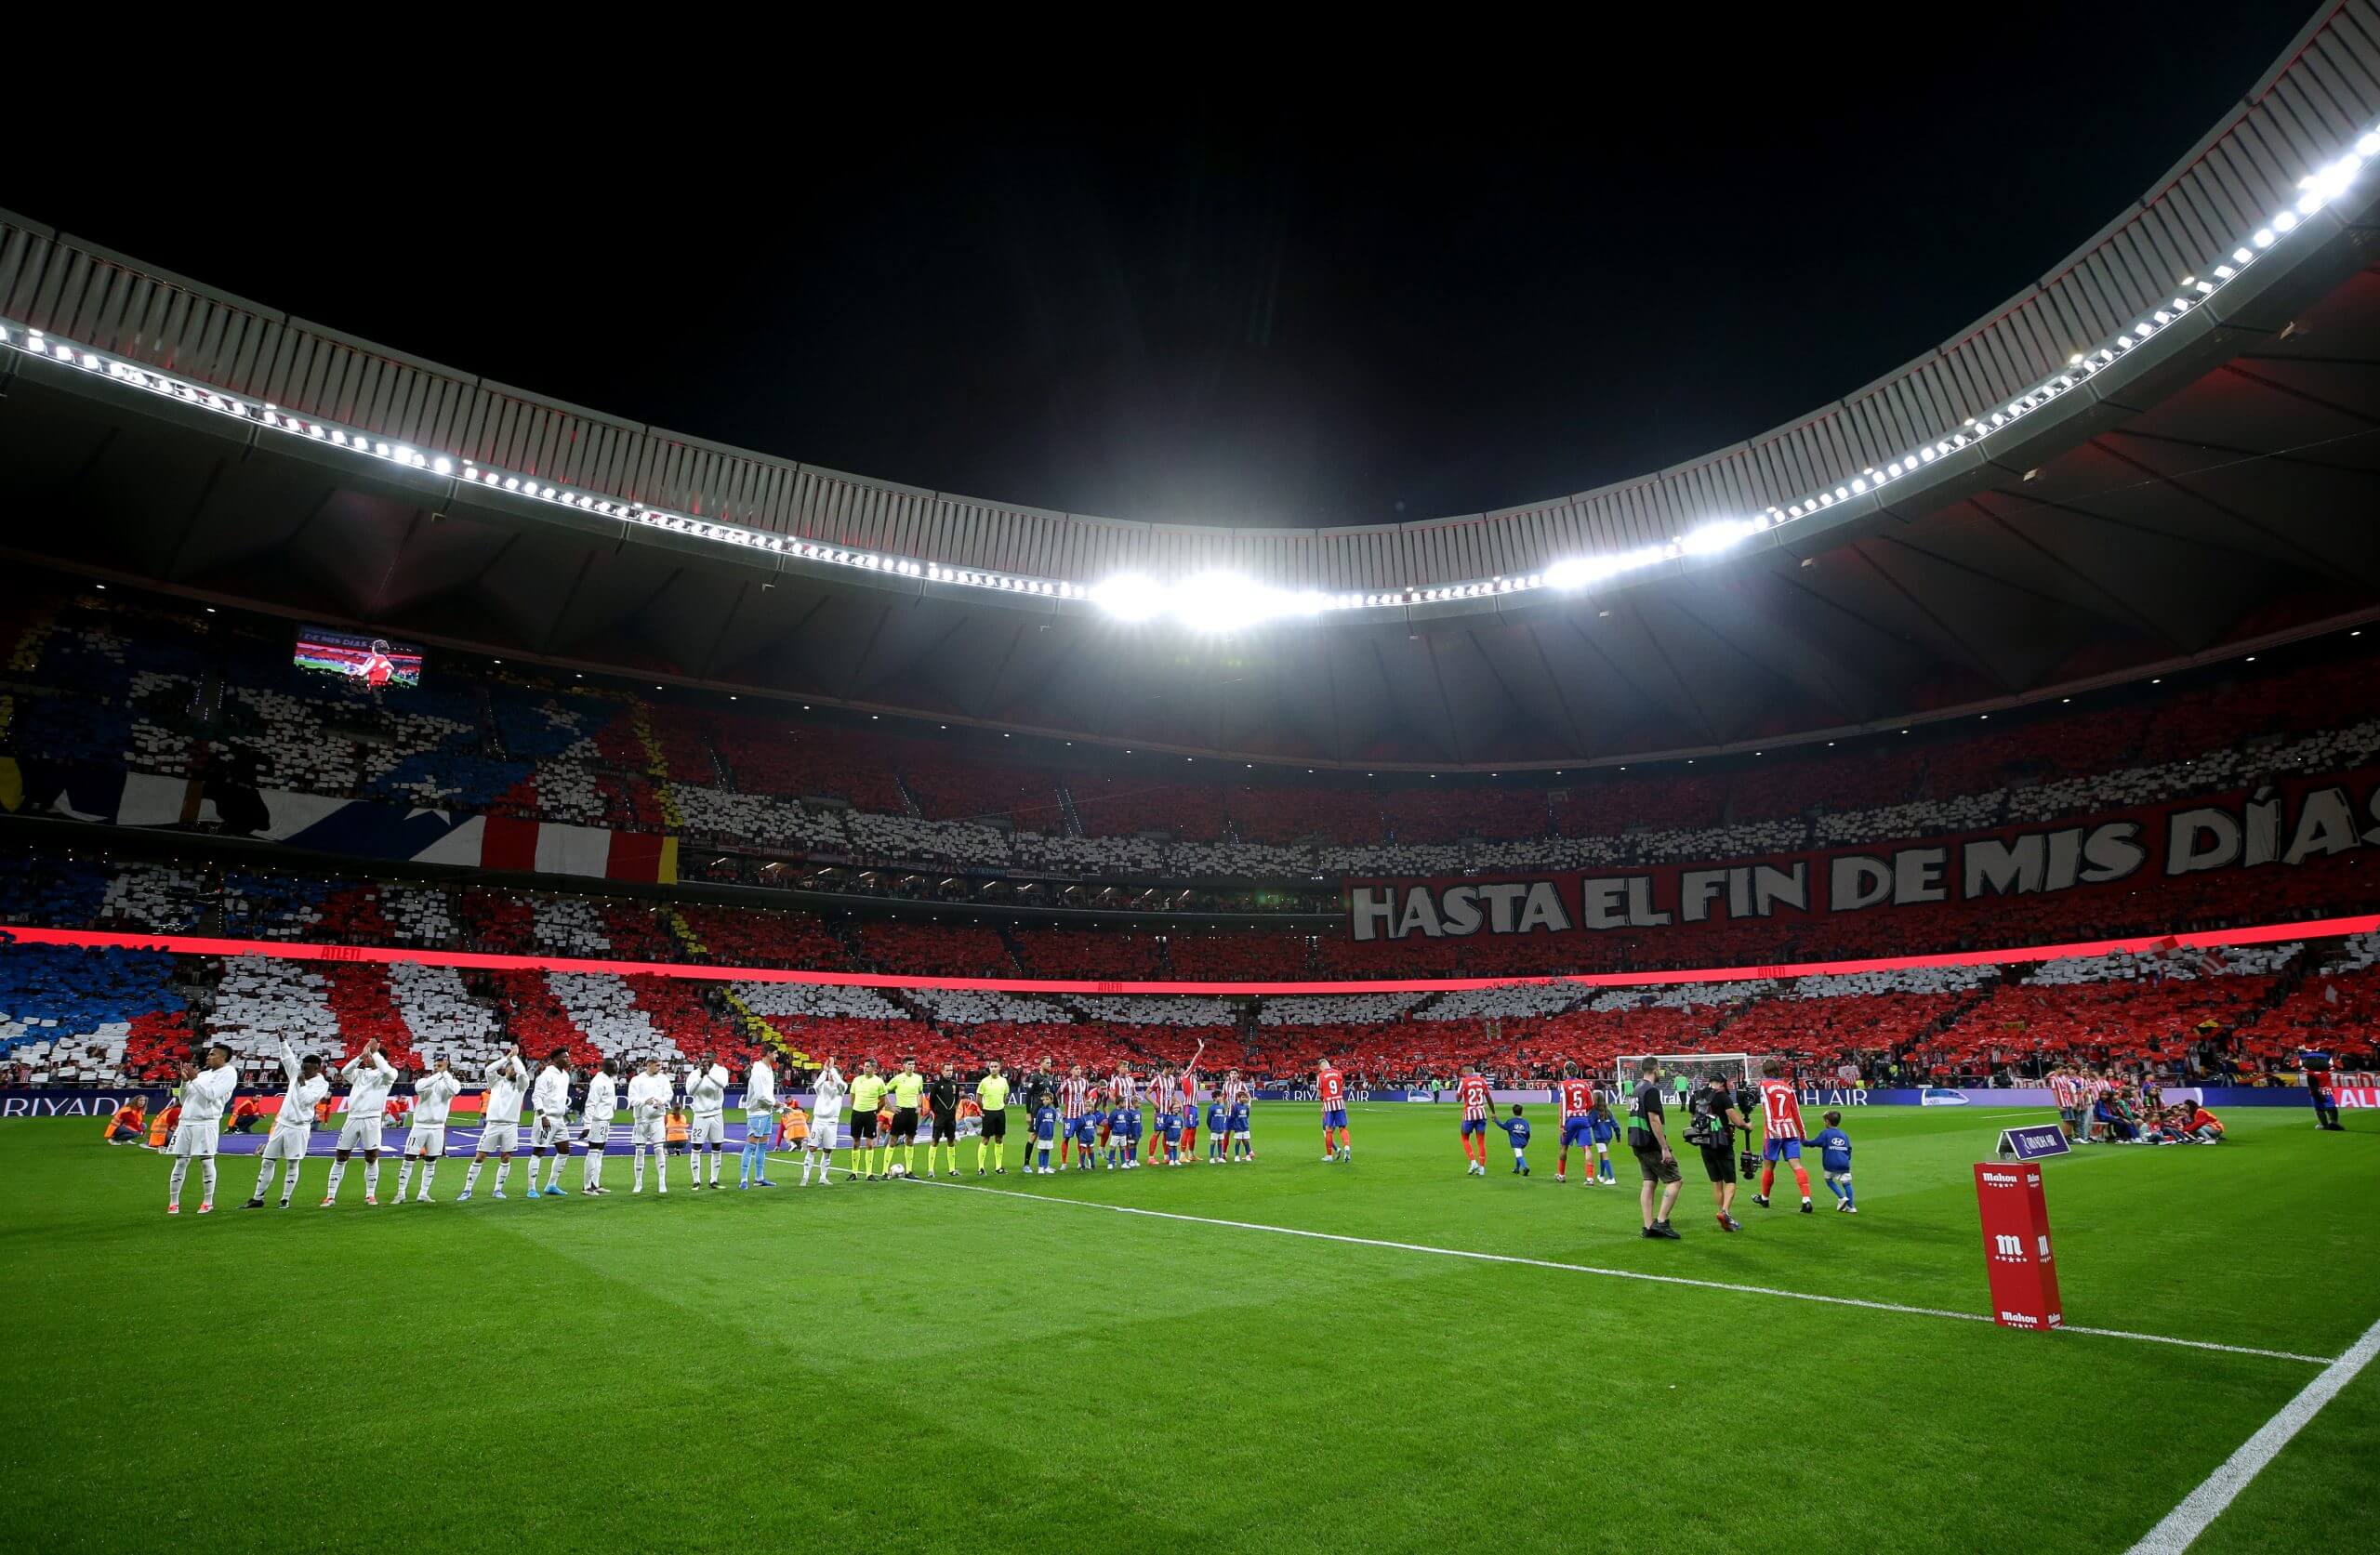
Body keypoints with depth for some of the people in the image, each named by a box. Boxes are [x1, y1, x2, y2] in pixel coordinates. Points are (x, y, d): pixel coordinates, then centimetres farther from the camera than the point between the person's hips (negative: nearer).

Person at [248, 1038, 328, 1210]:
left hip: (298, 1128, -6)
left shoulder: (321, 1084, -8)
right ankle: (257, 1198, 16)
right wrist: (282, 1040, 3)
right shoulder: (298, 1074, 10)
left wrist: (302, 1083, -13)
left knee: (293, 1164, 0)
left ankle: (285, 1200, 8)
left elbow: (306, 1100, -18)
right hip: (282, 1124, 6)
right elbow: (287, 1058, 12)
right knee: (267, 1162, 8)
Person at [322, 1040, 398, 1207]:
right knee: (340, 1158, 4)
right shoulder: (359, 1073, 16)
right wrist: (361, 1055, -13)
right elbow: (344, 1072, -2)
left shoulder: (386, 1074, 4)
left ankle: (370, 1195, 10)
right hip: (352, 1119, 4)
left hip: (371, 1120, -4)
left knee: (372, 1158, -1)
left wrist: (374, 1053, -14)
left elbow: (388, 1071, -20)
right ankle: (331, 1196, 10)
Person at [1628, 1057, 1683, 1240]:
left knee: (1649, 1182, 9)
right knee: (1673, 1181, -2)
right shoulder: (1651, 1090, -15)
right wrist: (1665, 1148, -19)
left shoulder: (1637, 1088, 15)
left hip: (1637, 1143, 9)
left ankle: (1648, 1226, 7)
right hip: (1652, 1144, -9)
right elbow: (1654, 1120, -20)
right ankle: (1661, 1222, -7)